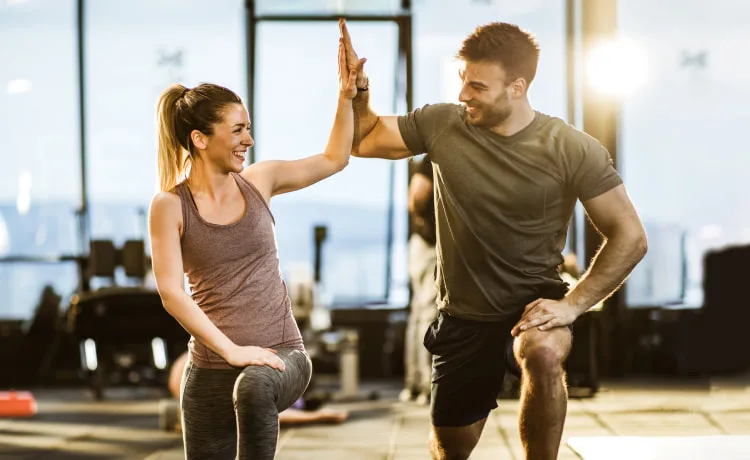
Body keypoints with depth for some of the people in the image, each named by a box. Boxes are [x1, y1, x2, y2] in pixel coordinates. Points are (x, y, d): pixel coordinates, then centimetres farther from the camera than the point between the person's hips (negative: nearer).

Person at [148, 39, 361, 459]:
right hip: (211, 369, 0)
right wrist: (232, 350, -18)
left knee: (255, 387, -36)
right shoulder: (170, 205, -4)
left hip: (283, 353, 0)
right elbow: (171, 292, -11)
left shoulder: (258, 182, 6)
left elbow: (335, 159, 18)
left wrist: (346, 94, 6)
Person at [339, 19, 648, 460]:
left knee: (542, 355, -39)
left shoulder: (572, 150, -16)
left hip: (533, 305, -3)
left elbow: (630, 237, -12)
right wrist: (359, 87, -13)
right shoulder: (441, 124, -7)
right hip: (463, 317, 4)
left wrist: (573, 304, -19)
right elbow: (362, 141, 6)